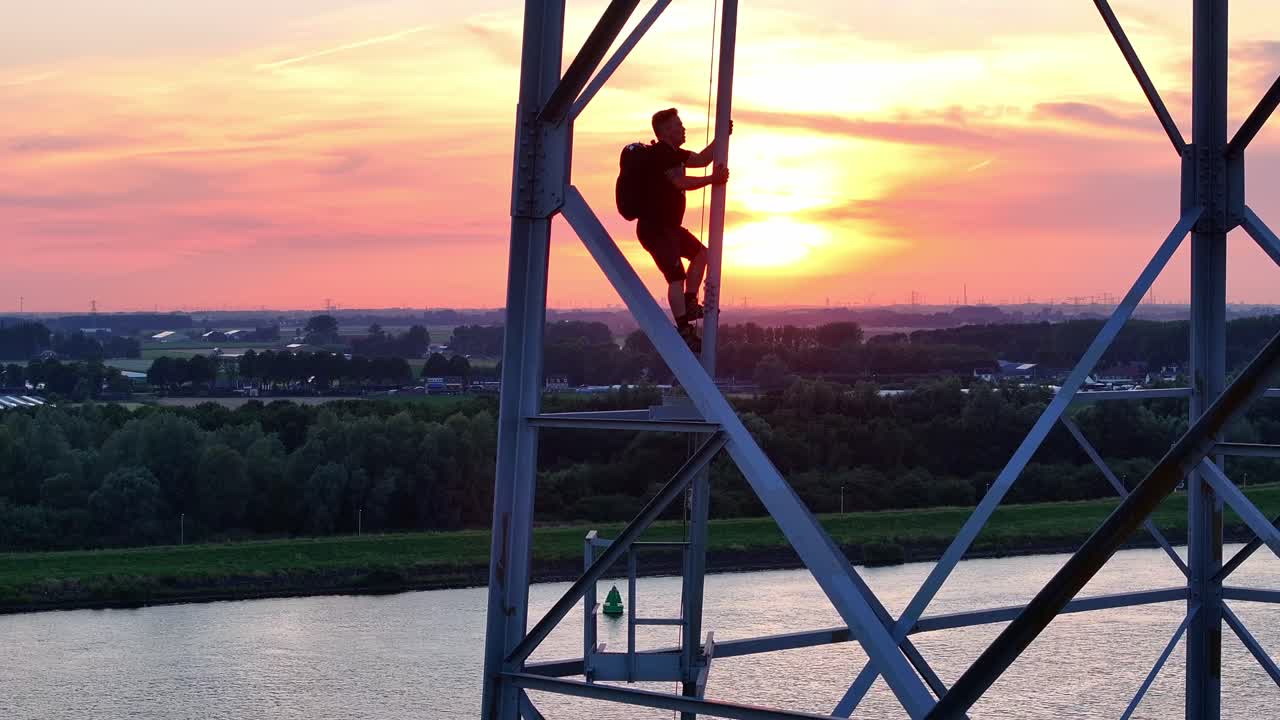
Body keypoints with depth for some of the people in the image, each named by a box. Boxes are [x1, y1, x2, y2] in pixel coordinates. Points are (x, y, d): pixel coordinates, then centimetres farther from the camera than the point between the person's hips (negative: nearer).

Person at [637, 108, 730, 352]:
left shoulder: (672, 153, 16)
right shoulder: (661, 154, -18)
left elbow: (701, 159, 22)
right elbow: (681, 182, -27)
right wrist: (712, 180, -23)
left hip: (668, 226, 11)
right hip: (654, 228, -11)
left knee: (700, 253, 22)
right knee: (677, 277, -16)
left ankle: (689, 304, 17)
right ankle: (684, 330, -17)